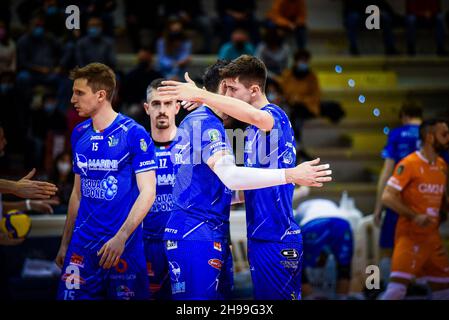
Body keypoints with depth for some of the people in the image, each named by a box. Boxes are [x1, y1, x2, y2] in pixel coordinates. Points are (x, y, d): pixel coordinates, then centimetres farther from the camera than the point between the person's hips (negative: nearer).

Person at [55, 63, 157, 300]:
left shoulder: (134, 134, -8)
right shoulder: (79, 134, 9)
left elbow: (147, 192, -11)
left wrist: (121, 237, -20)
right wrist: (65, 243, 14)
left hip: (124, 244, -5)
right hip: (82, 243, 5)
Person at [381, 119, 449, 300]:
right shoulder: (409, 164, -12)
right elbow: (387, 197, -17)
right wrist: (414, 217, -25)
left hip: (433, 237, 8)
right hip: (410, 236, -8)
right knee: (397, 288, -18)